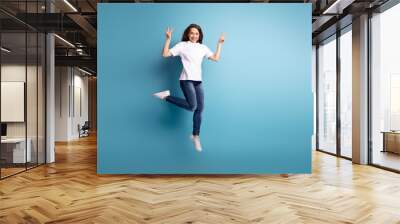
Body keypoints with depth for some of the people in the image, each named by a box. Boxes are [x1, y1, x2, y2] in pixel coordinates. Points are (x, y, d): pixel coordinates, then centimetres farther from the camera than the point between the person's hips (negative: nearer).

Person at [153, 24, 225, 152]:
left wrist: (219, 44, 16)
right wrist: (168, 39, -12)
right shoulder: (182, 45, 2)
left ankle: (195, 136, 17)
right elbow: (165, 54, -5)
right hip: (186, 80, -6)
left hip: (198, 81, 6)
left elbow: (216, 58, 16)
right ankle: (166, 96, -5)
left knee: (200, 109, 3)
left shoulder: (203, 47, 15)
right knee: (192, 106, -23)